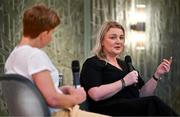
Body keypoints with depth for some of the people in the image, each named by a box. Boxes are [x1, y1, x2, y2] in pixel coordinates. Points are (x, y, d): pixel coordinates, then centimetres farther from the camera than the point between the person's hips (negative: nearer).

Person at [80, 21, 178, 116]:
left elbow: (142, 94, 22)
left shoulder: (125, 65, 27)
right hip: (109, 111, -6)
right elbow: (96, 95, -13)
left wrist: (157, 75, 9)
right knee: (153, 102, -32)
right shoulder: (92, 64, 5)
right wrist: (124, 82, -12)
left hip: (133, 108, 6)